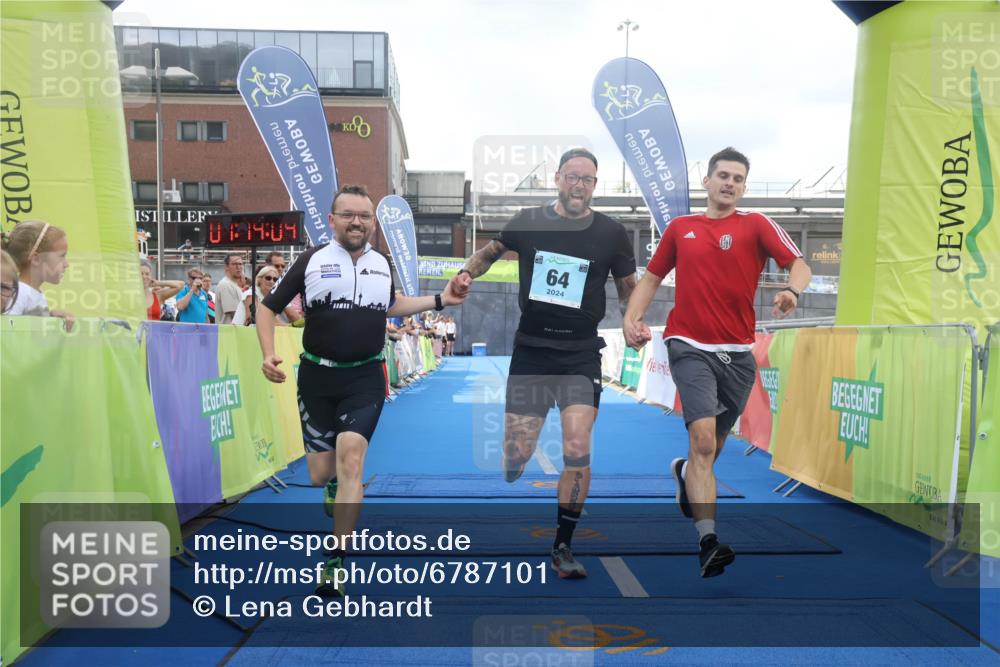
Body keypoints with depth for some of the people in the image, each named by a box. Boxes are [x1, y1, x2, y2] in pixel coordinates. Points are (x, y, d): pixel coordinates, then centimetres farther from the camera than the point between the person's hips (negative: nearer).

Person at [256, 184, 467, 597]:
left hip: (365, 378, 1)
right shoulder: (312, 260, -3)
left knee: (350, 458, -17)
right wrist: (268, 354, -14)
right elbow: (269, 307, 3)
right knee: (320, 474, 5)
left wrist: (440, 300, 19)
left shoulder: (382, 263, 7)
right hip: (317, 378, 0)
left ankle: (336, 563, -7)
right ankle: (335, 485, 46)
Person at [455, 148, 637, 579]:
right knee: (514, 460, 2)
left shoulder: (611, 233, 0)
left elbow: (628, 289, 10)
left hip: (580, 354, -1)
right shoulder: (528, 222, 2)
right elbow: (492, 251, 20)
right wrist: (467, 273, 1)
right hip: (530, 351, 1)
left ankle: (563, 547, 7)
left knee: (577, 452, -13)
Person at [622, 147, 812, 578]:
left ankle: (685, 473, 51)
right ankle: (707, 541, -18)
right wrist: (632, 318, 1)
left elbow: (798, 264, -8)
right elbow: (652, 277, 17)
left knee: (713, 446, 16)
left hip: (738, 353, 1)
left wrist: (792, 290, -31)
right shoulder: (679, 228, 9)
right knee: (703, 438, -19)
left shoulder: (755, 225, 4)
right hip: (690, 347, -1)